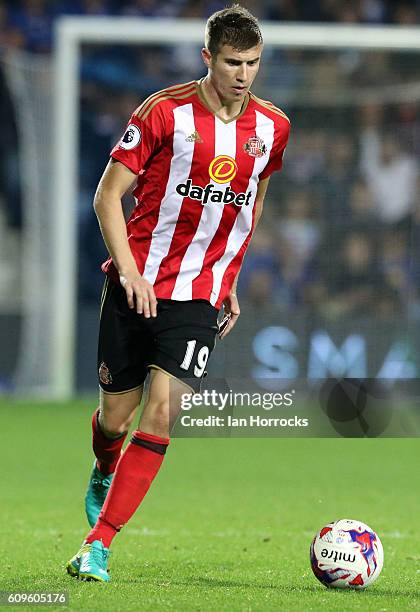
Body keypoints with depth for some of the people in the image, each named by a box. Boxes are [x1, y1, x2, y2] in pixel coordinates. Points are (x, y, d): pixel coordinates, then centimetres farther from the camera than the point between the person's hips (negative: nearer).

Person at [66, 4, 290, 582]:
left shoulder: (272, 127, 2)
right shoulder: (165, 112, -9)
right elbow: (108, 195, -6)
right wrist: (129, 270, -17)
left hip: (201, 295, 2)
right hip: (137, 286, -2)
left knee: (163, 409, -15)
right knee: (115, 414, 6)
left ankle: (98, 544, -12)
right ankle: (104, 475, 44)